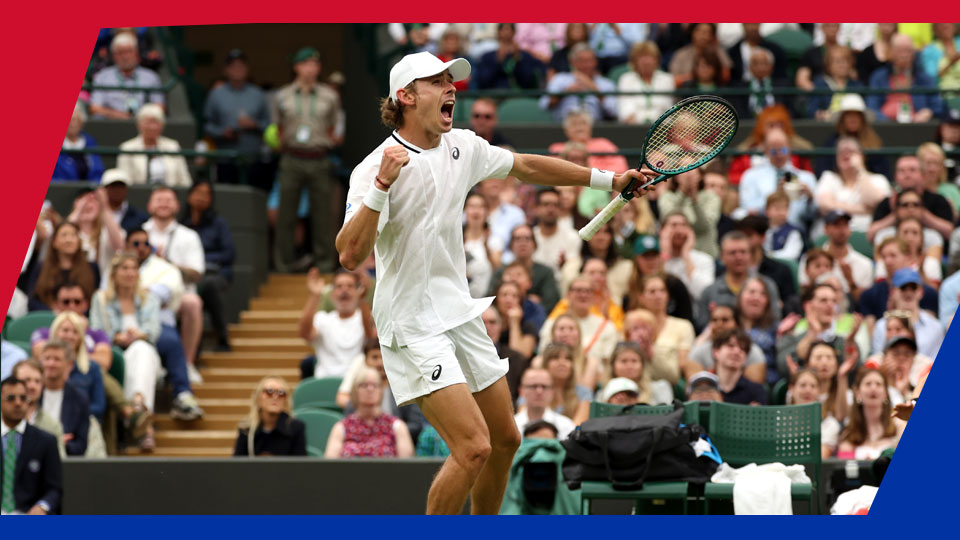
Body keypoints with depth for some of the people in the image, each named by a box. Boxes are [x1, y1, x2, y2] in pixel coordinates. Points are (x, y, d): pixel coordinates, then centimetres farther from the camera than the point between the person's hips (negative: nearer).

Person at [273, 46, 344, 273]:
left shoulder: (330, 96, 9)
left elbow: (335, 131, 15)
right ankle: (283, 264, 7)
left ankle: (325, 261, 8)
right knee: (286, 214, 1)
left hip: (320, 159, 0)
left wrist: (336, 140, -2)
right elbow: (278, 129, 15)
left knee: (322, 213, 1)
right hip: (292, 159, 0)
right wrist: (282, 144, 1)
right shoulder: (282, 97, 8)